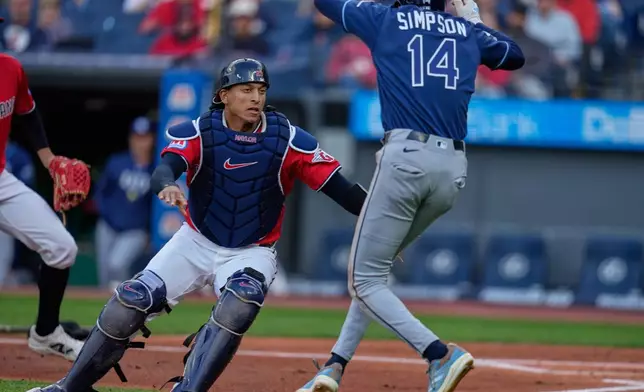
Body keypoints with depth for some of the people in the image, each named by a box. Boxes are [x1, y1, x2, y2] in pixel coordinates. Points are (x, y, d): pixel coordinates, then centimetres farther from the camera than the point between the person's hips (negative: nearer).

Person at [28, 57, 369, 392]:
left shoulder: (288, 139, -14)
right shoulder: (198, 133, -14)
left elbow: (338, 187, -18)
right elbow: (165, 167, -32)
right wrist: (167, 185, -57)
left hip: (251, 253, -1)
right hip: (196, 243, 1)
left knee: (241, 301, -34)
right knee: (130, 303, -11)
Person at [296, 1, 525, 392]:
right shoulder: (468, 31, 16)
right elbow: (515, 56, 35)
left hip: (405, 157, -5)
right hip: (454, 168, 5)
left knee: (365, 281, -1)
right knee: (375, 267, 22)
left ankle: (442, 354, -18)